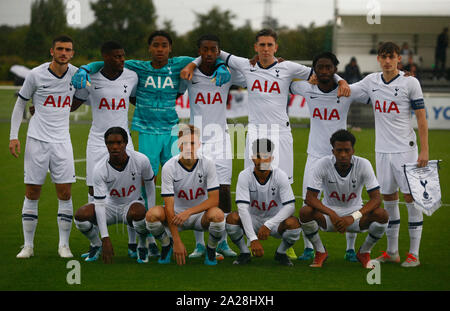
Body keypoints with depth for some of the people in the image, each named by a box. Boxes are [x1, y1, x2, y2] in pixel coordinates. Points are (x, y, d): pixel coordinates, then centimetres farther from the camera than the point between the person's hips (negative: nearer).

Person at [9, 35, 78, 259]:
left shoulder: (76, 74, 3)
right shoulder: (36, 75, -4)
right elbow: (20, 104, 4)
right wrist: (13, 136, -1)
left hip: (62, 140, 2)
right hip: (37, 139, -2)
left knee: (65, 192, -3)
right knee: (32, 192, 0)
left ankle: (64, 244, 6)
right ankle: (28, 245, 7)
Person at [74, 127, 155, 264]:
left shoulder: (141, 160, -19)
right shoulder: (100, 169, -21)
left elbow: (149, 183, 3)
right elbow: (99, 204, -23)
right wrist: (105, 239, -30)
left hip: (133, 204, -1)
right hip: (110, 206, 1)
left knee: (139, 212, -39)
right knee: (81, 215, -28)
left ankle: (142, 246, -6)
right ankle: (96, 245, 5)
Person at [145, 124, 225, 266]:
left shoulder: (207, 164, -12)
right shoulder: (169, 167, -15)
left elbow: (214, 200, -15)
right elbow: (169, 206, -18)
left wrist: (189, 212, -30)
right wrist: (177, 241, -26)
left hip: (200, 215, 0)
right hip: (177, 215, 0)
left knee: (217, 215, -34)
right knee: (152, 214, -30)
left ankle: (211, 250, -2)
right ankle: (167, 245, 3)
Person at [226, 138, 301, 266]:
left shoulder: (280, 176, -15)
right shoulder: (245, 175, -17)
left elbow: (290, 206, -22)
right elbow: (242, 208, -25)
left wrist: (268, 225, -36)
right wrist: (253, 239, -36)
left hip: (275, 220, 0)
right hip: (252, 220, 0)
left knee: (293, 223, -31)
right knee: (232, 218, -29)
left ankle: (281, 253, 0)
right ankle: (244, 253, -3)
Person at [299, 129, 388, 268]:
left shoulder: (363, 165, -17)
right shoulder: (323, 164, -18)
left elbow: (376, 198, -21)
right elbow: (310, 197, -20)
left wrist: (353, 217, -36)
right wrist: (332, 215, -36)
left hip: (356, 212, 0)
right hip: (329, 212, 0)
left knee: (382, 215, -29)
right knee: (305, 212, -31)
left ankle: (364, 252, 0)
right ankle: (320, 252, -3)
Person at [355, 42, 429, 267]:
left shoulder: (410, 83, -6)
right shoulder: (371, 81, 6)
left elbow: (421, 118, -5)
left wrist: (424, 150, -11)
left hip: (405, 149, -4)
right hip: (382, 149, 4)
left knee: (411, 198, -5)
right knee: (388, 199, 9)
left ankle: (414, 254, -1)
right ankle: (392, 252, 18)